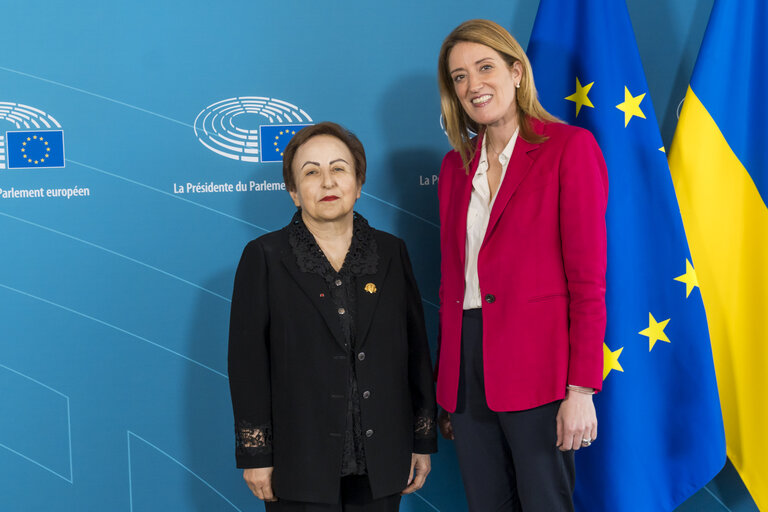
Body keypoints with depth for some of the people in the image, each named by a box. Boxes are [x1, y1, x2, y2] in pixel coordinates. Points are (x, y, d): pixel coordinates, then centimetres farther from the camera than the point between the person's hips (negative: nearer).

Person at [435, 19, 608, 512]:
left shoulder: (569, 147, -4)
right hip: (468, 366, 6)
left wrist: (582, 390, -13)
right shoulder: (456, 165, 13)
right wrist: (447, 386, 12)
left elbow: (587, 278, -8)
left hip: (537, 370, -5)